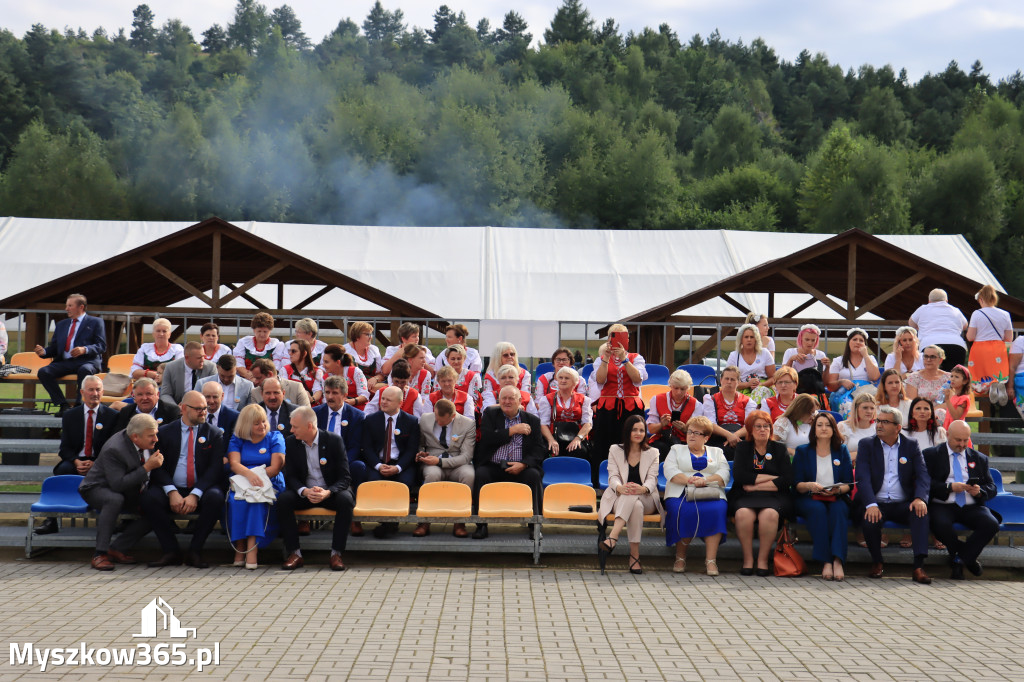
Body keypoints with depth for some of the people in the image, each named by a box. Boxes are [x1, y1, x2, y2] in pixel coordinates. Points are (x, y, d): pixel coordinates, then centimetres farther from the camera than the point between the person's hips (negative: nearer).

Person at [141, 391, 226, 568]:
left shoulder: (214, 434, 8)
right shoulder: (164, 432, 9)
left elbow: (215, 468, -3)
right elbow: (158, 467, 0)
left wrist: (195, 495, -18)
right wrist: (172, 492, -18)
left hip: (201, 491, 0)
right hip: (172, 490, 1)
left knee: (216, 497, -33)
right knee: (149, 498, -29)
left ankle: (194, 552, -19)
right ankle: (171, 551, -18)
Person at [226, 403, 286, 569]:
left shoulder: (275, 437, 10)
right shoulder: (237, 440, 14)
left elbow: (275, 468, -1)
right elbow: (234, 464, -4)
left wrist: (256, 477, -17)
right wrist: (249, 474, -25)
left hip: (269, 485, -1)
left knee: (256, 498, -35)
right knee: (236, 500, -33)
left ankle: (251, 550, -39)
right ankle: (239, 549, -28)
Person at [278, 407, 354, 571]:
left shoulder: (333, 441, -11)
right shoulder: (291, 443, -2)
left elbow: (344, 478, -12)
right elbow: (290, 477, -3)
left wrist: (328, 493, -32)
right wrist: (304, 491, -25)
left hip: (330, 492, -2)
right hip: (304, 493, 2)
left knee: (345, 500, -34)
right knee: (283, 499, -27)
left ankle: (336, 554, -24)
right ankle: (294, 554, -20)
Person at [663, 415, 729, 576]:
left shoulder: (717, 452, 26)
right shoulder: (677, 449, 25)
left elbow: (724, 474, 7)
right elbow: (670, 471, 6)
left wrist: (705, 480, -12)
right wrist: (688, 480, -12)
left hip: (710, 495, 1)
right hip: (681, 494, -1)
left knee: (716, 510, -34)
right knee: (683, 511, -35)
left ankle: (711, 560, -32)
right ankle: (680, 557, -16)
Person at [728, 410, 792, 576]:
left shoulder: (779, 449, 14)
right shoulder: (742, 448, 16)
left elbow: (787, 480, 0)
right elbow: (739, 476, -1)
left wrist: (755, 485, -6)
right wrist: (770, 478, -4)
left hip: (773, 496, 0)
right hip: (745, 498, 0)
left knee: (769, 514, -34)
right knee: (743, 513, -34)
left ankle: (763, 559, -19)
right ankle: (747, 559, -20)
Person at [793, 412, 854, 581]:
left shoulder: (842, 451, 15)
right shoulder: (802, 452, 11)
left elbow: (849, 484, 6)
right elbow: (796, 484, 2)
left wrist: (837, 490, -16)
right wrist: (809, 486, -20)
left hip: (837, 499, 1)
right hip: (809, 500, -1)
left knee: (838, 509, -34)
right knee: (818, 509, -35)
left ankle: (837, 561, -44)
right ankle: (825, 562, -42)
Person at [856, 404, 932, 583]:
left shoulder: (911, 445, 10)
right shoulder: (866, 445, 6)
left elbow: (923, 475, 0)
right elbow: (862, 478, -8)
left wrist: (920, 498, -22)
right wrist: (871, 505, -25)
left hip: (903, 505, 1)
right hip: (876, 503, -1)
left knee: (921, 512, -30)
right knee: (870, 520, -32)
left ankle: (919, 566, -33)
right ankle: (877, 562, -5)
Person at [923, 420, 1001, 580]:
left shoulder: (979, 458, 19)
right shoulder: (931, 455, 8)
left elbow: (992, 488, 15)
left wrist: (979, 491, -8)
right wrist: (950, 487, -16)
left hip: (971, 507, 3)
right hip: (942, 505, -3)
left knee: (991, 524, -28)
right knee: (941, 525, -36)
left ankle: (958, 560, -11)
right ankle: (968, 557, -5)